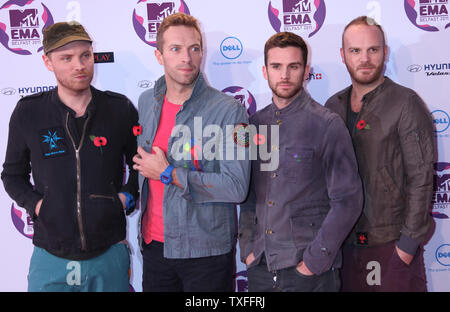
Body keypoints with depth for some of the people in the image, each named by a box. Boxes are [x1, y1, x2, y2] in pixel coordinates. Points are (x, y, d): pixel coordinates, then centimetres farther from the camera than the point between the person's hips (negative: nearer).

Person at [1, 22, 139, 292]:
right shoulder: (28, 113, -1)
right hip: (51, 257, 0)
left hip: (110, 254, 1)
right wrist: (36, 204, -5)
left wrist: (128, 196, -4)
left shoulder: (120, 109, -1)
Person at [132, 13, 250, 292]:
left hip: (207, 251, -4)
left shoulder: (229, 111, -15)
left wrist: (169, 174, -19)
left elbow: (237, 188, -21)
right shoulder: (146, 102, 4)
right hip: (154, 244, 5)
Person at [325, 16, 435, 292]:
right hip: (343, 242, 5)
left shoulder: (406, 104, -8)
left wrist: (408, 243, -13)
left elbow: (421, 179, -11)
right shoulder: (333, 106, 7)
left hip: (392, 244, -4)